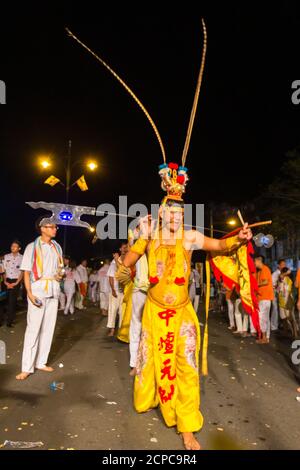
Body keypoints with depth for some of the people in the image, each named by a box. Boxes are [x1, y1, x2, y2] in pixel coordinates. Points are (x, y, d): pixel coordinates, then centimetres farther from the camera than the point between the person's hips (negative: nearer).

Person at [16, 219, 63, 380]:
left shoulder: (57, 247, 11)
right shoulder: (32, 247, -4)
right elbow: (26, 272, -7)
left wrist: (60, 275, -3)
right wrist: (29, 293, -17)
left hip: (53, 290, 5)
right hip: (38, 289, -5)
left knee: (48, 327, 7)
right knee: (33, 328, -5)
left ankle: (41, 362, 18)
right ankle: (27, 367, 3)